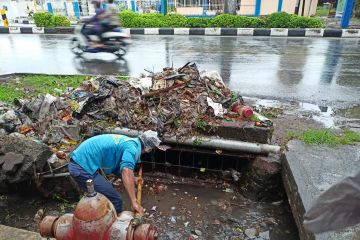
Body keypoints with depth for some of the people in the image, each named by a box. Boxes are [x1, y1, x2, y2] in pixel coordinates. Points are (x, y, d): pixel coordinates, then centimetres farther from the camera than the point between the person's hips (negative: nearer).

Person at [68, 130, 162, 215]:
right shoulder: (133, 147, -13)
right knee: (115, 202, -3)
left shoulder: (127, 141, 15)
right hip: (84, 168, -10)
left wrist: (133, 179, 32)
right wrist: (134, 202, -33)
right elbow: (126, 171, -31)